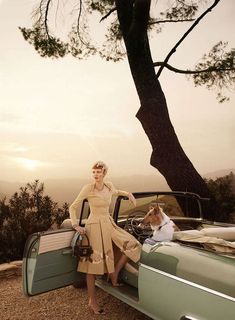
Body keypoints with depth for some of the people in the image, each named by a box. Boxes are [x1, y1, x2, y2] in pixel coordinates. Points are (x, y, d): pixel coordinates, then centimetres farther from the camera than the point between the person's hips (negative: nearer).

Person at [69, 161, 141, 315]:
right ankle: (92, 301, 19)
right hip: (94, 227, -5)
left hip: (109, 224, 6)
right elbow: (73, 207, -4)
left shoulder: (109, 185, 1)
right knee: (93, 263, 1)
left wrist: (128, 193, 12)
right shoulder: (88, 188, -13)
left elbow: (115, 192, 28)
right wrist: (75, 225, -12)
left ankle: (114, 274, 12)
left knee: (131, 244, -4)